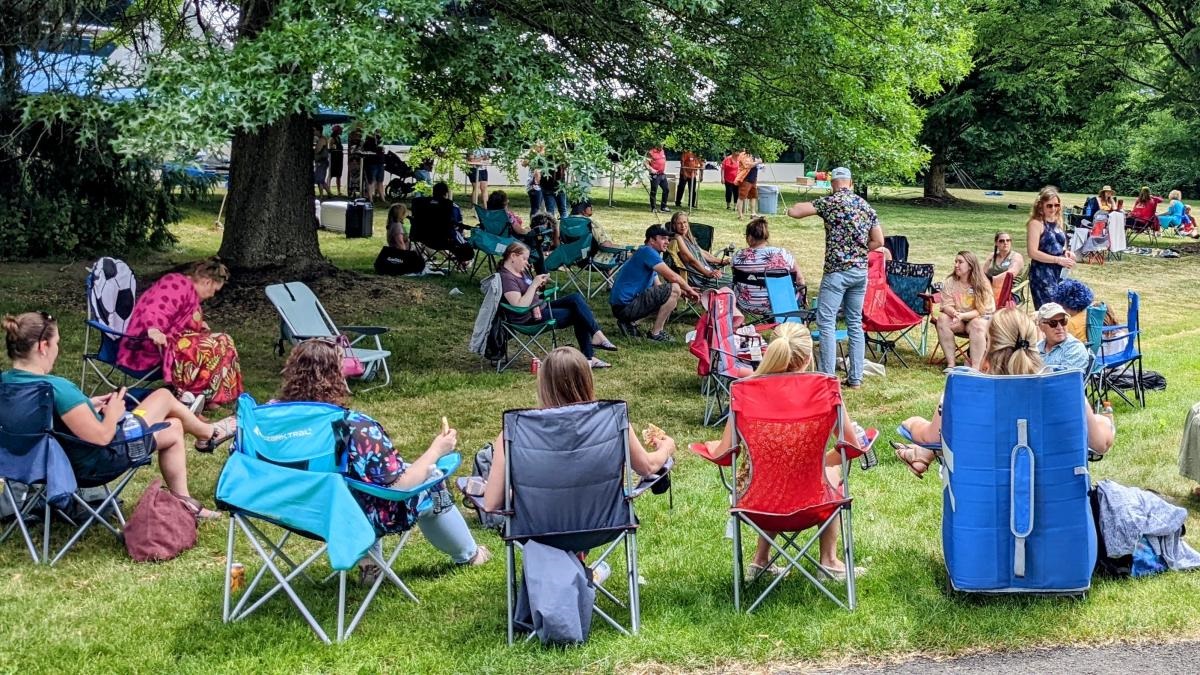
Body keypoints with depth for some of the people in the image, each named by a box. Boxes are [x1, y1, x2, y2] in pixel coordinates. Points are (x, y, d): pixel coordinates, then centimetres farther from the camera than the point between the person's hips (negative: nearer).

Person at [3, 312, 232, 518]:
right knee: (164, 397, 14)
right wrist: (113, 413, -10)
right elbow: (102, 436, -29)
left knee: (174, 426, 24)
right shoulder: (57, 389, -36)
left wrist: (86, 405, 7)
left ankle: (181, 501, 35)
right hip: (98, 460, -9)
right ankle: (209, 434, 43)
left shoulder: (6, 381, -8)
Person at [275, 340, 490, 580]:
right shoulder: (356, 429, -34)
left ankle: (367, 566, 31)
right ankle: (469, 554, 44)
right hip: (359, 520, -5)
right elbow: (401, 486, -25)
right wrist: (436, 451, -11)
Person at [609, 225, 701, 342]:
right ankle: (656, 333, -8)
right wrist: (690, 290, -2)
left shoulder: (650, 254, 20)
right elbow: (672, 277, -18)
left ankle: (628, 322, 14)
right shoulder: (647, 251, -12)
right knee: (674, 289, -14)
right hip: (625, 305, -11)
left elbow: (658, 286, 21)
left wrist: (684, 292, 9)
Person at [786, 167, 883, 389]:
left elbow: (793, 211, -11)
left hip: (837, 271, -6)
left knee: (826, 323, -3)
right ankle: (855, 378, 13)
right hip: (861, 271, 6)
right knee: (855, 323, 11)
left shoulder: (830, 202, -7)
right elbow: (878, 241, 11)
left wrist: (814, 207, 7)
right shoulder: (866, 206, 10)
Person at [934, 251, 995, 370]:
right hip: (958, 320, 3)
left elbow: (981, 310, -16)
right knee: (942, 319, -26)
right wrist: (954, 313, -32)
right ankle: (951, 363, -27)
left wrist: (962, 316, -32)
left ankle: (975, 367, -40)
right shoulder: (950, 282, -3)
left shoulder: (982, 284, -12)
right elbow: (946, 306, -8)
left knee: (977, 324, -36)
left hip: (980, 318, -3)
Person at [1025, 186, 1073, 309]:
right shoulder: (1036, 223, -8)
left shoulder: (1056, 222, 14)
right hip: (1042, 274, -8)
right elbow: (1033, 252, -16)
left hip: (1058, 273, 8)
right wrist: (1058, 260, -18)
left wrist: (1066, 252, 5)